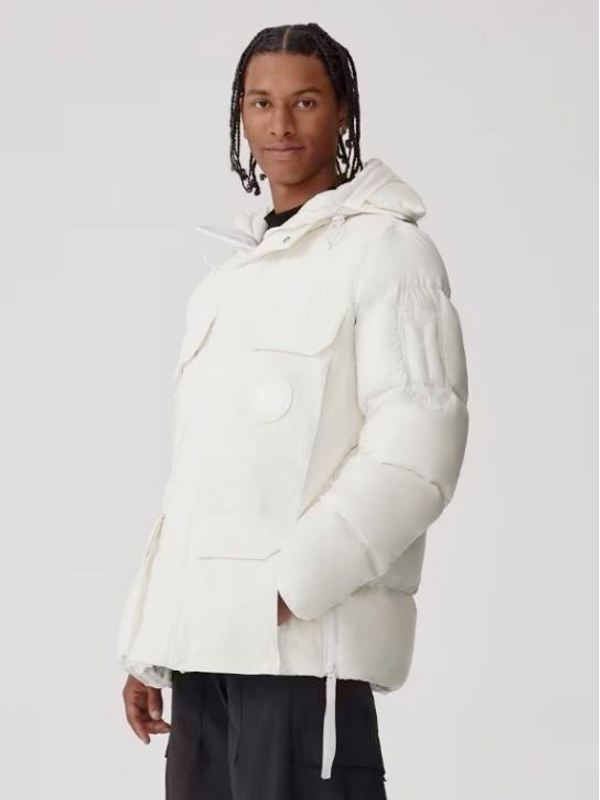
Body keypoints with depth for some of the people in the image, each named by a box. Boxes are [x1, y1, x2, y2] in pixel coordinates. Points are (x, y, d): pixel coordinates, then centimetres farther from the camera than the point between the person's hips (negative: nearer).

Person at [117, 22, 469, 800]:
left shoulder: (385, 247, -1)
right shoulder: (227, 280, 20)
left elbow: (416, 448, -12)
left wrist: (291, 586, -19)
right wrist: (148, 645, 14)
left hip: (305, 634, -6)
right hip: (206, 635, 6)